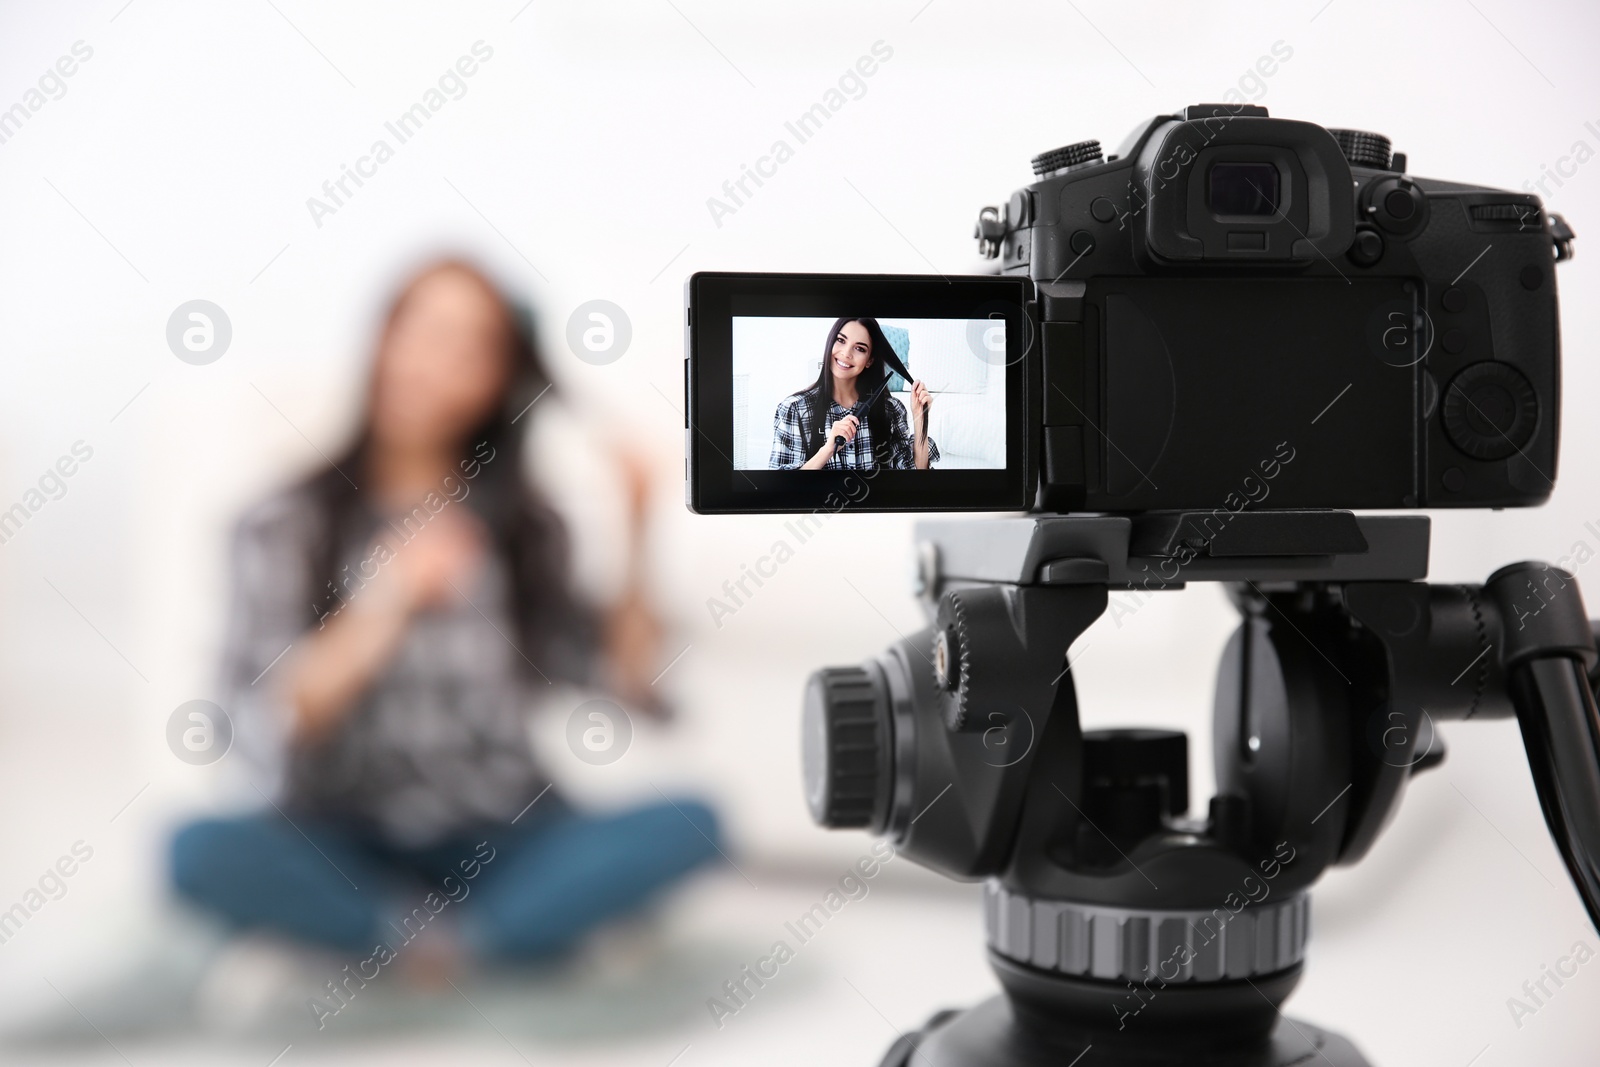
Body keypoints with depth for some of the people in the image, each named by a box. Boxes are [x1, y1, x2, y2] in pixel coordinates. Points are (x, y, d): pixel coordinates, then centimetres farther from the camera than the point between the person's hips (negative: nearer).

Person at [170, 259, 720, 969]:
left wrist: (631, 549, -13)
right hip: (347, 845, -1)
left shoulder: (524, 524, 6)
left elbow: (629, 682, 0)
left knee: (688, 824, -24)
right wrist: (385, 608, -26)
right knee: (203, 851, -31)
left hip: (501, 843, 1)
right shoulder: (288, 525, 0)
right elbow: (265, 716, -12)